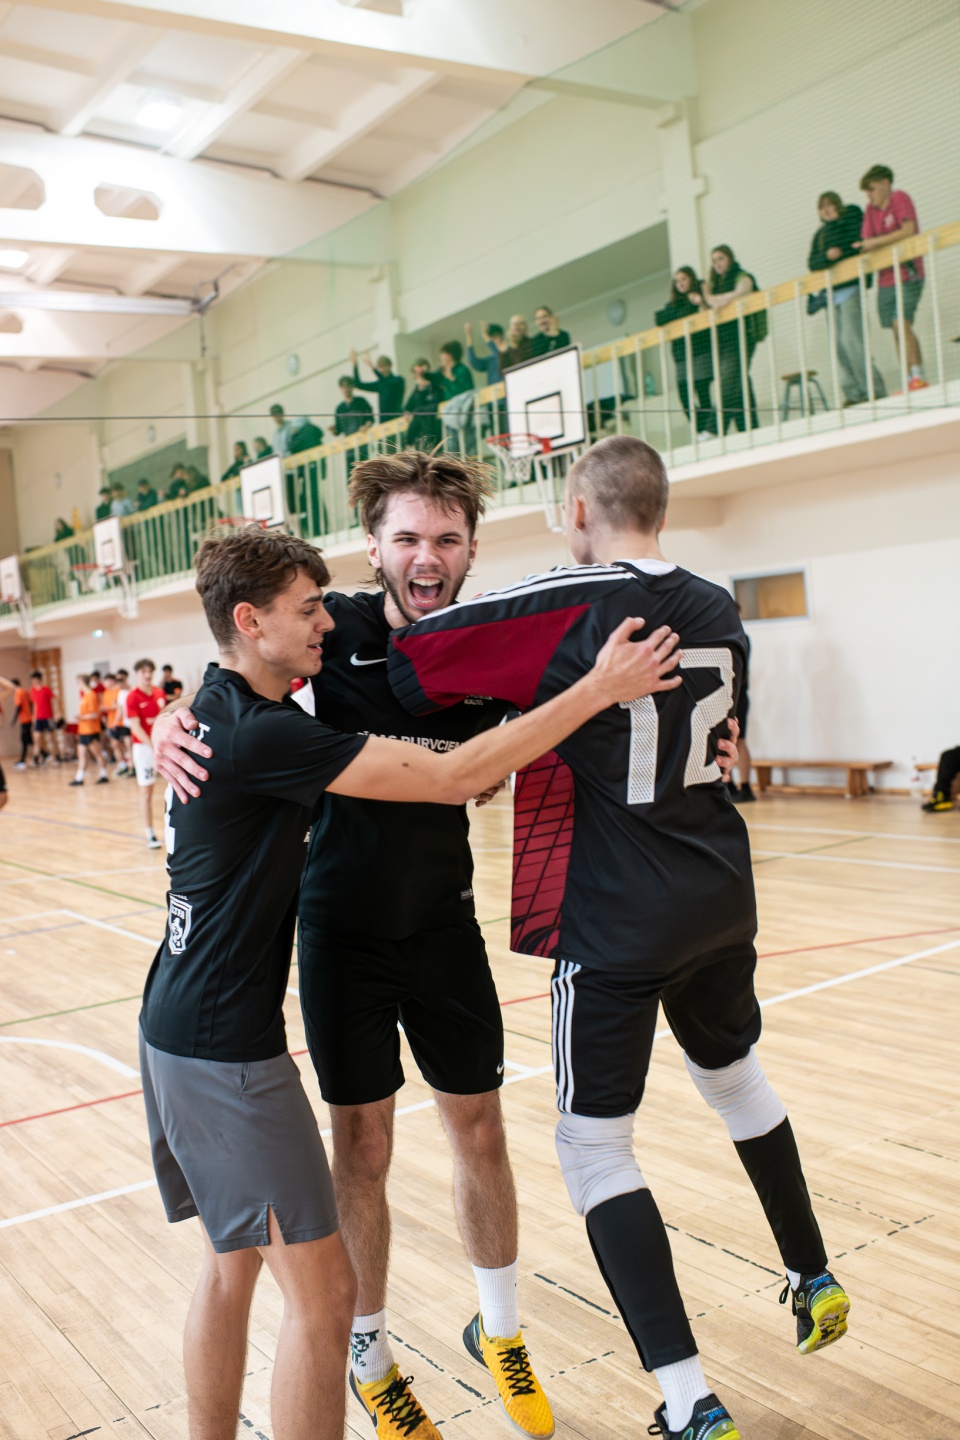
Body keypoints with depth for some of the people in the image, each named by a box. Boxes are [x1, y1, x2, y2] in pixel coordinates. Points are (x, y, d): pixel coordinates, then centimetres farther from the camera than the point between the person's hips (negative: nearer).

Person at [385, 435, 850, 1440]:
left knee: (594, 1149, 4)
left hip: (615, 922, -7)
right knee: (735, 1075, 29)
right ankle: (813, 1281, 45)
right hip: (720, 900, 7)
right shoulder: (719, 611, 4)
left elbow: (403, 666, -19)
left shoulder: (567, 604, -16)